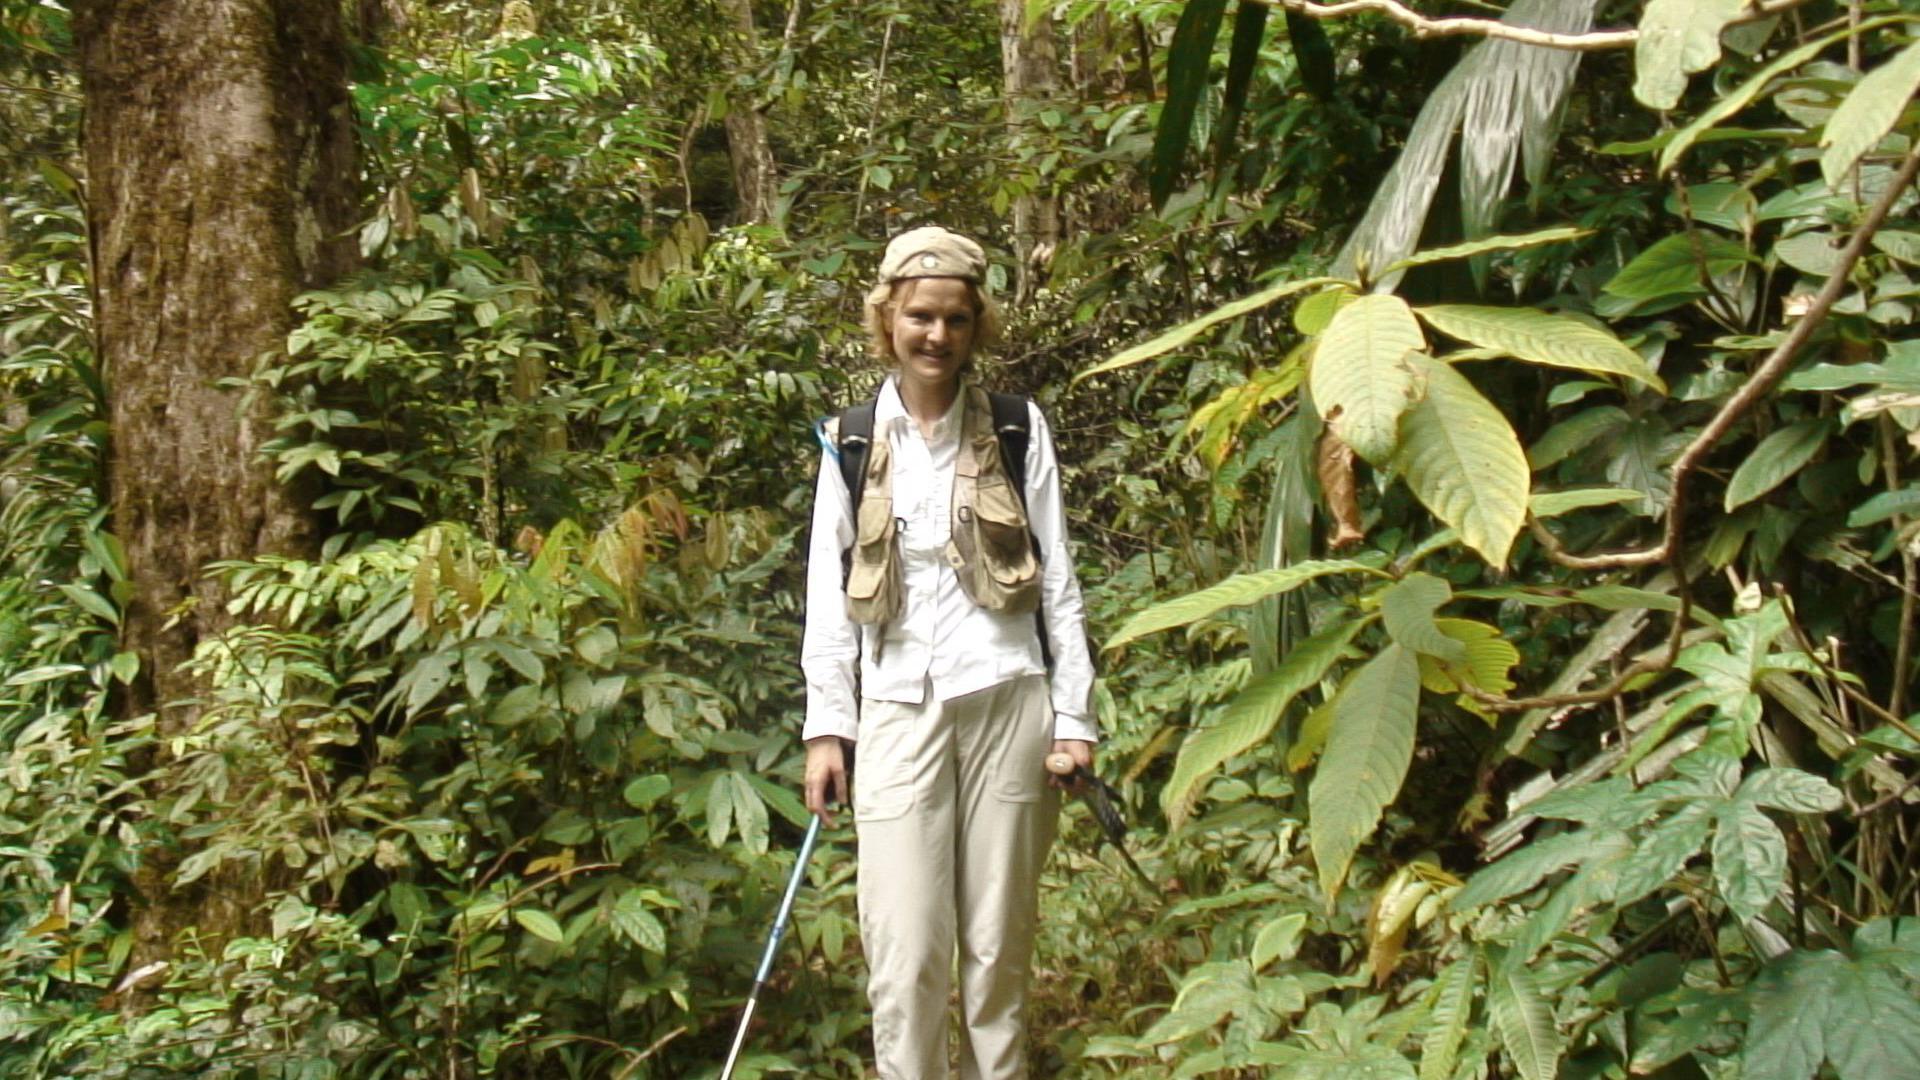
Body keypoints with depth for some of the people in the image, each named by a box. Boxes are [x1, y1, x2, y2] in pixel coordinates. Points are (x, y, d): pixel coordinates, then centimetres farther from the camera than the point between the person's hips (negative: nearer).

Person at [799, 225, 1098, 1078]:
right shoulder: (852, 440, 6)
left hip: (1006, 705, 0)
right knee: (905, 952, -4)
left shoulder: (1018, 429, 4)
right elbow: (828, 594, 8)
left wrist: (1074, 715, 1)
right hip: (899, 712, 0)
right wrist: (826, 725, 3)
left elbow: (1058, 581, 6)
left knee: (999, 942, 6)